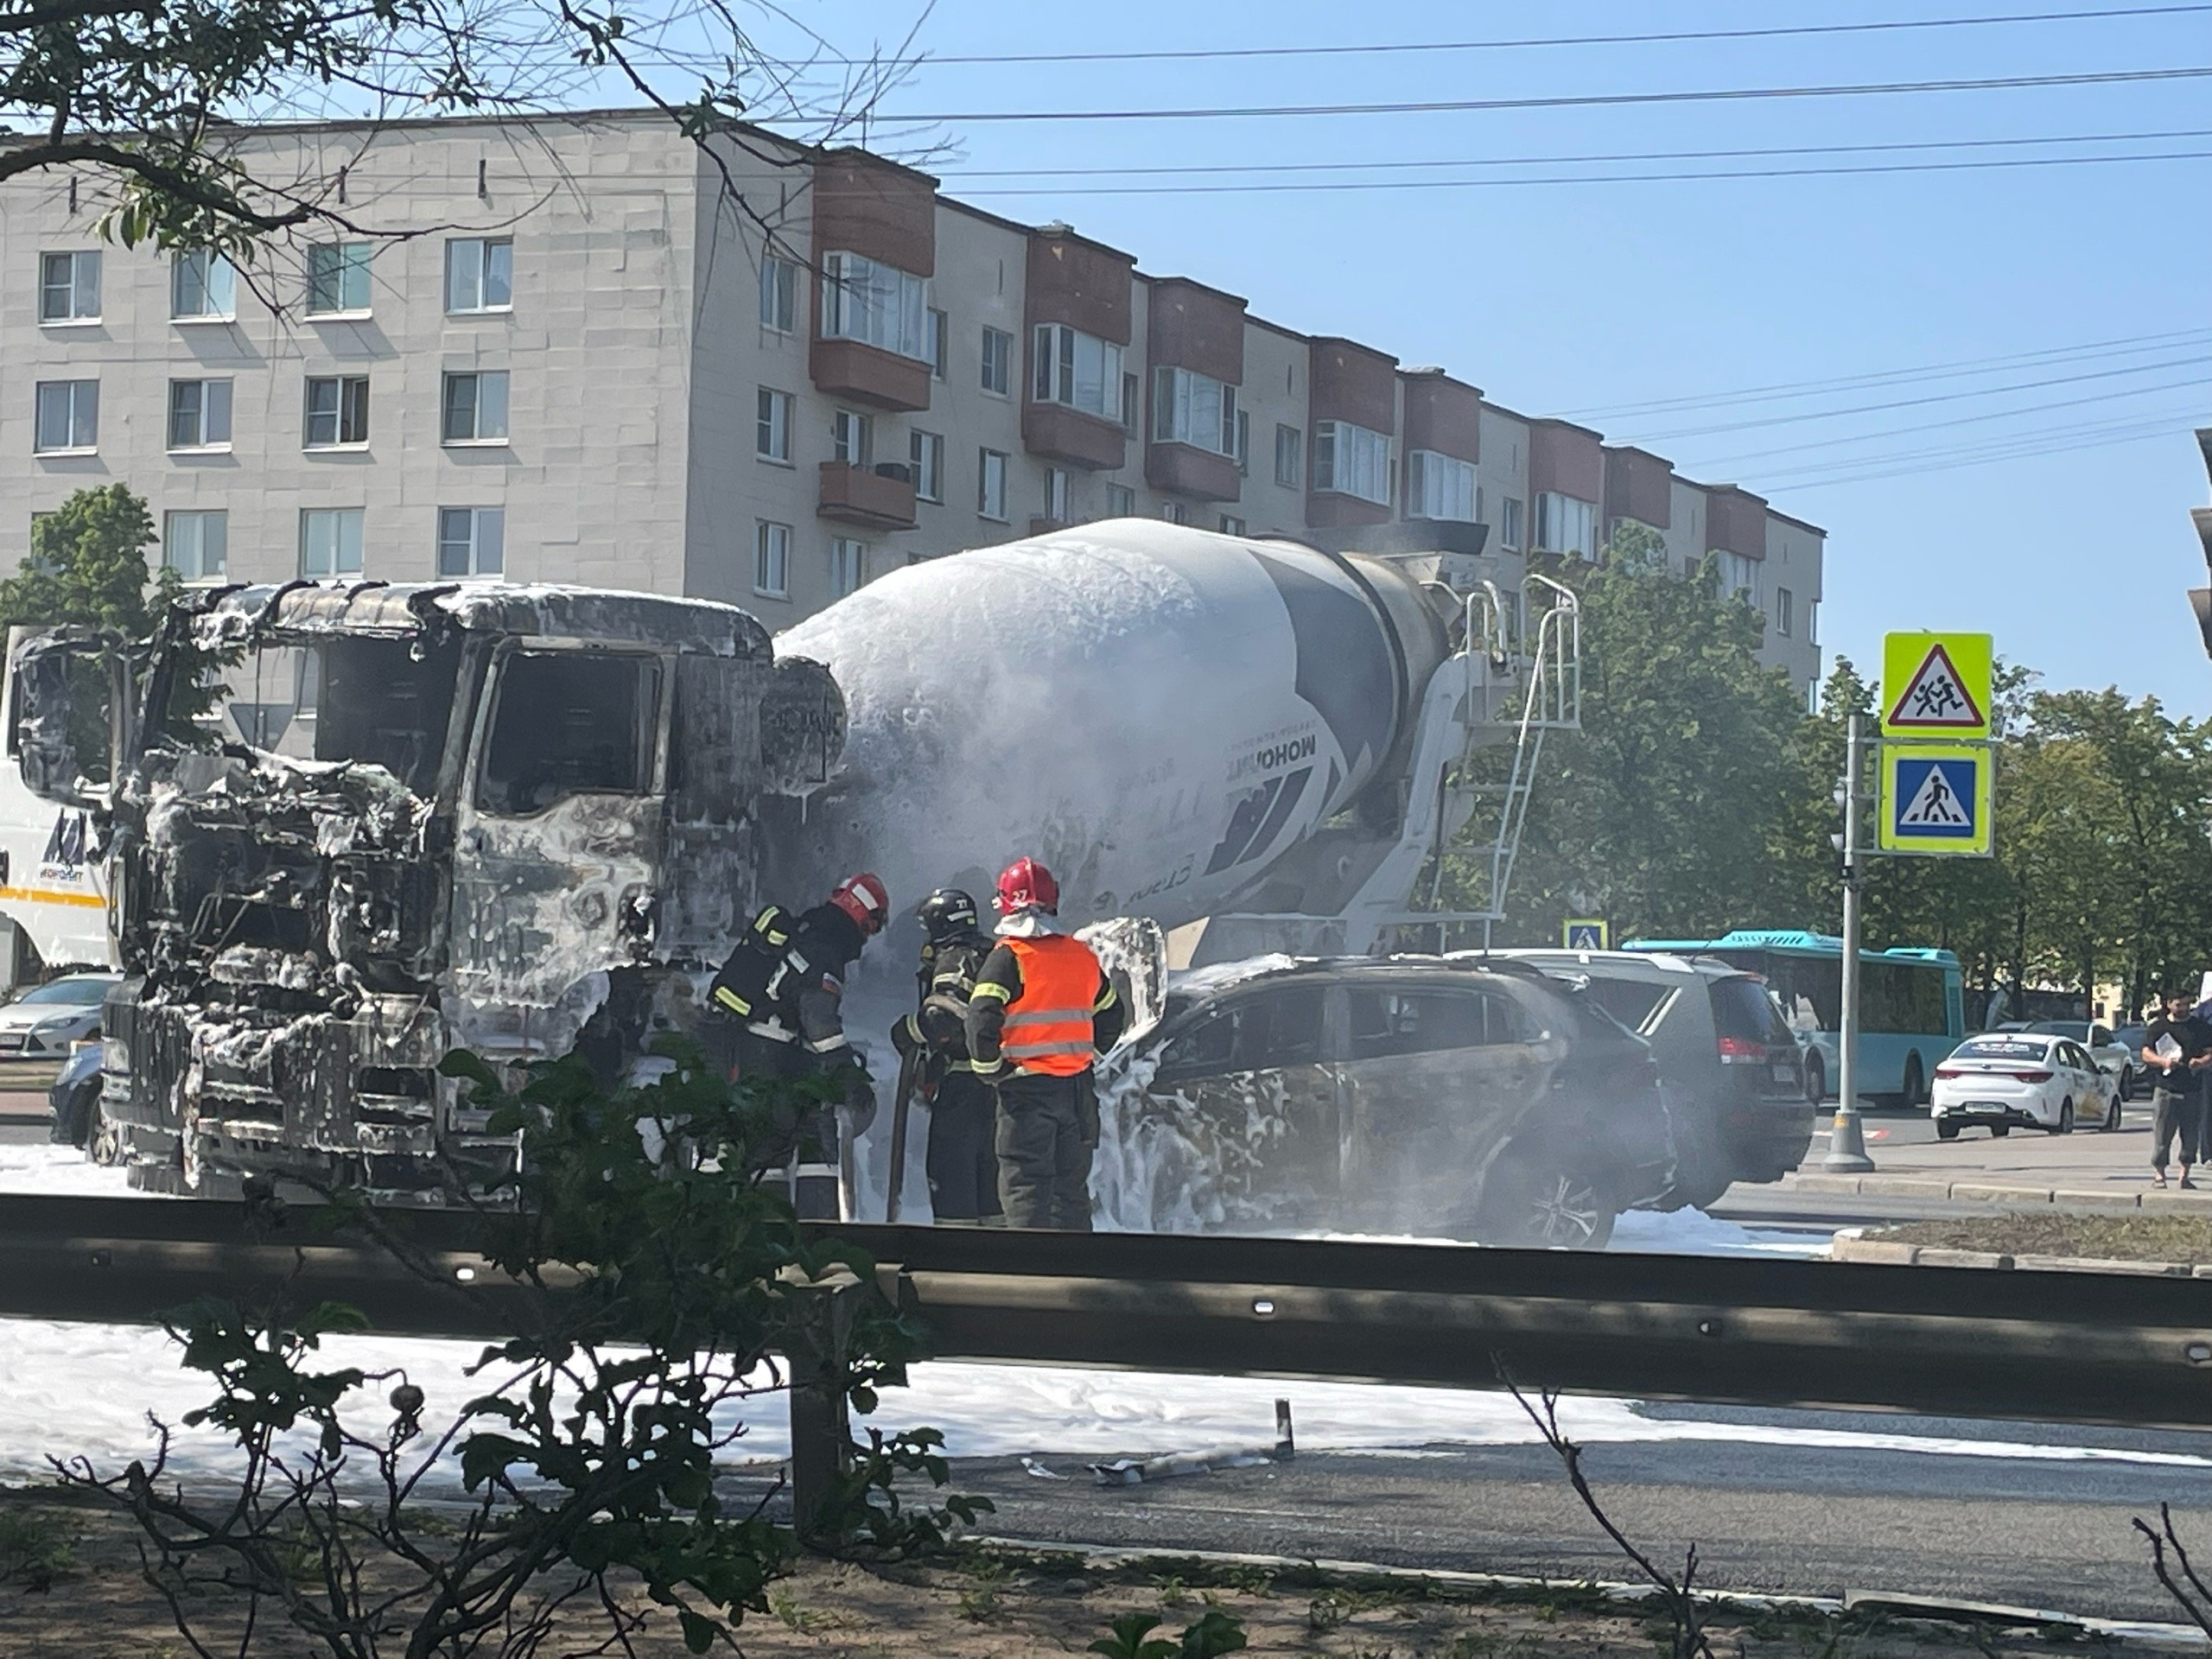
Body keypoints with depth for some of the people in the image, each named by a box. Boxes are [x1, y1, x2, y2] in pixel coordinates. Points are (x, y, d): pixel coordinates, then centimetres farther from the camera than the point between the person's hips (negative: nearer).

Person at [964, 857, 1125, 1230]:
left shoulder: (1008, 957, -9)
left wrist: (990, 1069, -6)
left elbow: (982, 1020, -19)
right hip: (1078, 1091, 5)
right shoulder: (1082, 956, 9)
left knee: (1023, 1186, -2)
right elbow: (1111, 1015, 20)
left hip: (1027, 1090, -5)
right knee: (1071, 1187, 13)